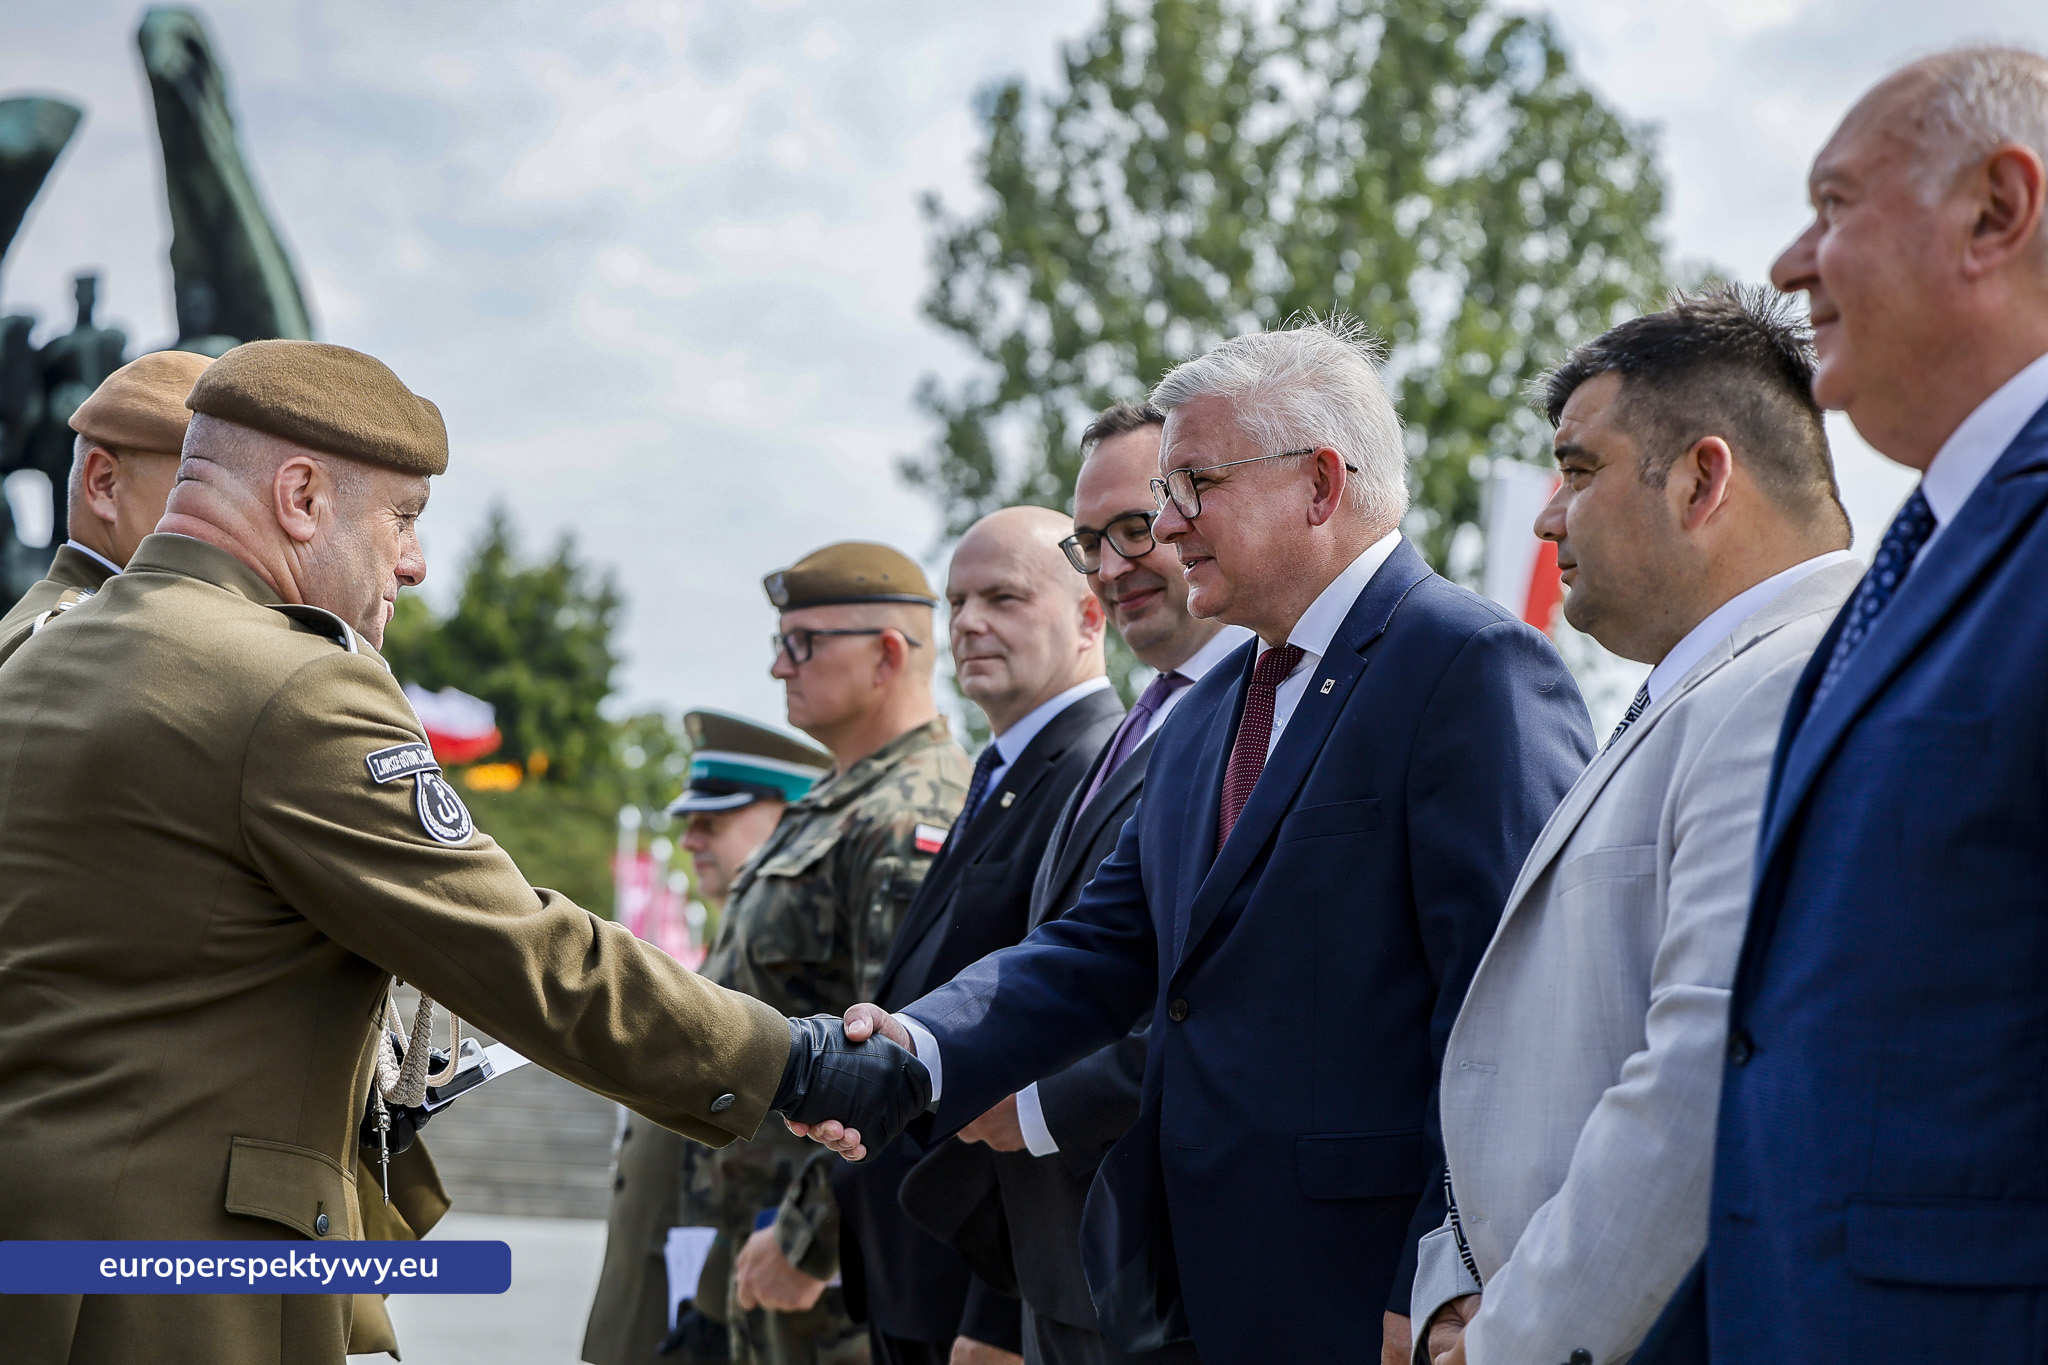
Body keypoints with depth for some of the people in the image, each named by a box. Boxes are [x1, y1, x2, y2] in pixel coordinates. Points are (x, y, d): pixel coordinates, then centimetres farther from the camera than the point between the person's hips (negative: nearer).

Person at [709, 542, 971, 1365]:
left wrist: (808, 1238, -21)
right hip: (774, 1241, 10)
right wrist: (761, 1234, 19)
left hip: (846, 1264, -10)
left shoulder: (912, 821, -16)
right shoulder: (835, 810, 18)